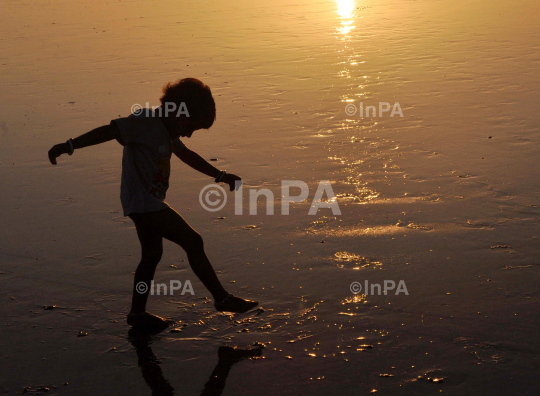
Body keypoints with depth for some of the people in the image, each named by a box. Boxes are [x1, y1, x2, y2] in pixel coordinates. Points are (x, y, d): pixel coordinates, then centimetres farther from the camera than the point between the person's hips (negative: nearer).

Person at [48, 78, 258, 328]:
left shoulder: (166, 130, 14)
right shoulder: (145, 122, -16)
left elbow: (187, 155, 26)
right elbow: (107, 132, -23)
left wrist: (220, 176, 29)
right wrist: (69, 146, -31)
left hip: (149, 204, 10)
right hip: (143, 202, -10)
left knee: (152, 254, 18)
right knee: (193, 242, -6)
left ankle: (137, 313, 27)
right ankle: (222, 298, 3)